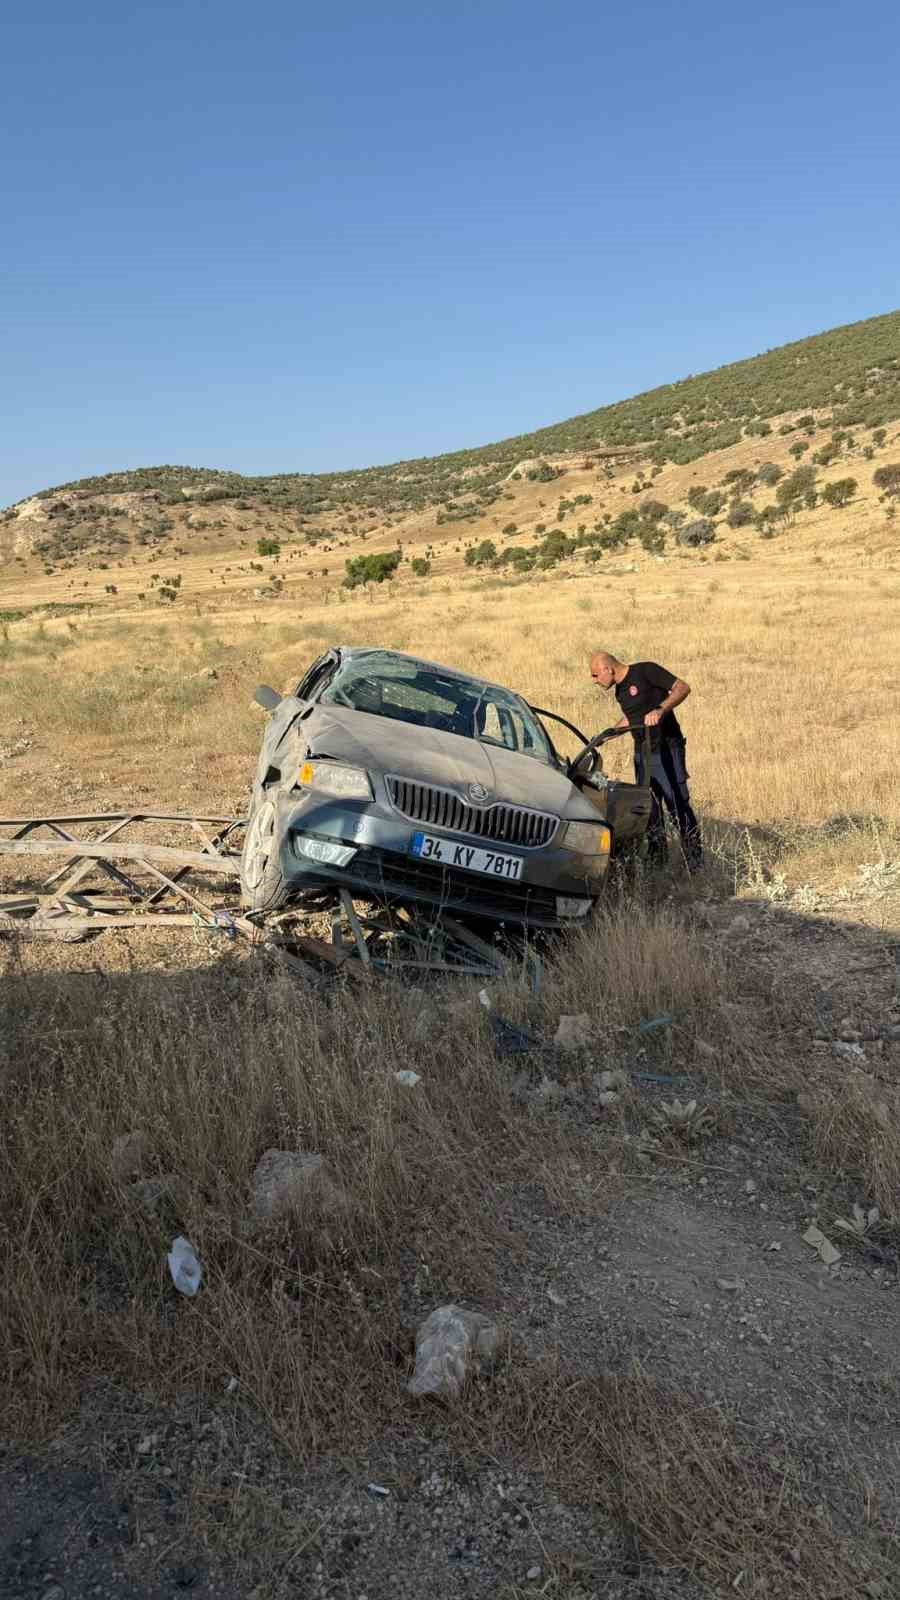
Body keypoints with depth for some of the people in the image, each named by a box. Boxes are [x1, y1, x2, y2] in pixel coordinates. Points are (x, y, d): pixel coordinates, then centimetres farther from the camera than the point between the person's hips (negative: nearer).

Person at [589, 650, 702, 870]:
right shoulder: (620, 690, 13)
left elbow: (683, 688, -16)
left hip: (667, 751, -8)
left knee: (679, 807, -8)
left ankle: (696, 865, -2)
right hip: (642, 754, 8)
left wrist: (660, 710, -29)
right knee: (649, 809, 9)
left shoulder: (646, 671, -11)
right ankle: (657, 862, 18)